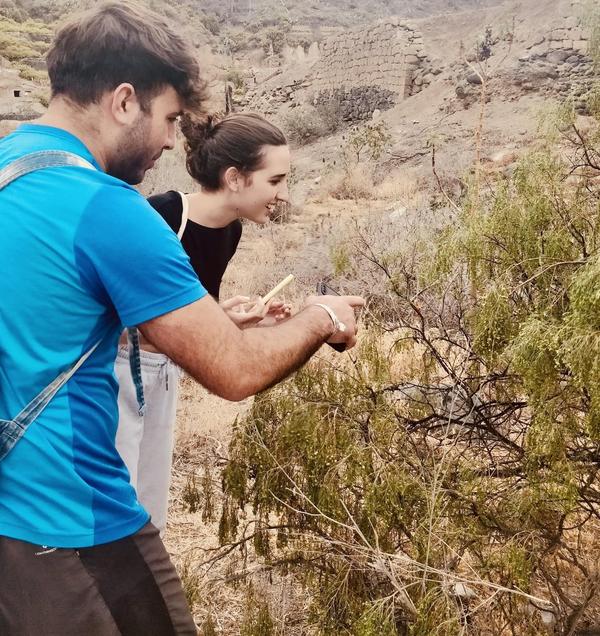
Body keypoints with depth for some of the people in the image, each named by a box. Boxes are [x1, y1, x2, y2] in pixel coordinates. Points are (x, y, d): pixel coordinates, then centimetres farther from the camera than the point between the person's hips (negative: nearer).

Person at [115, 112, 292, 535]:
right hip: (113, 372, -8)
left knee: (151, 518, 16)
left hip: (163, 372, 8)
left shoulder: (230, 230, -1)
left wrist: (243, 316, -7)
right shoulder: (158, 218, -26)